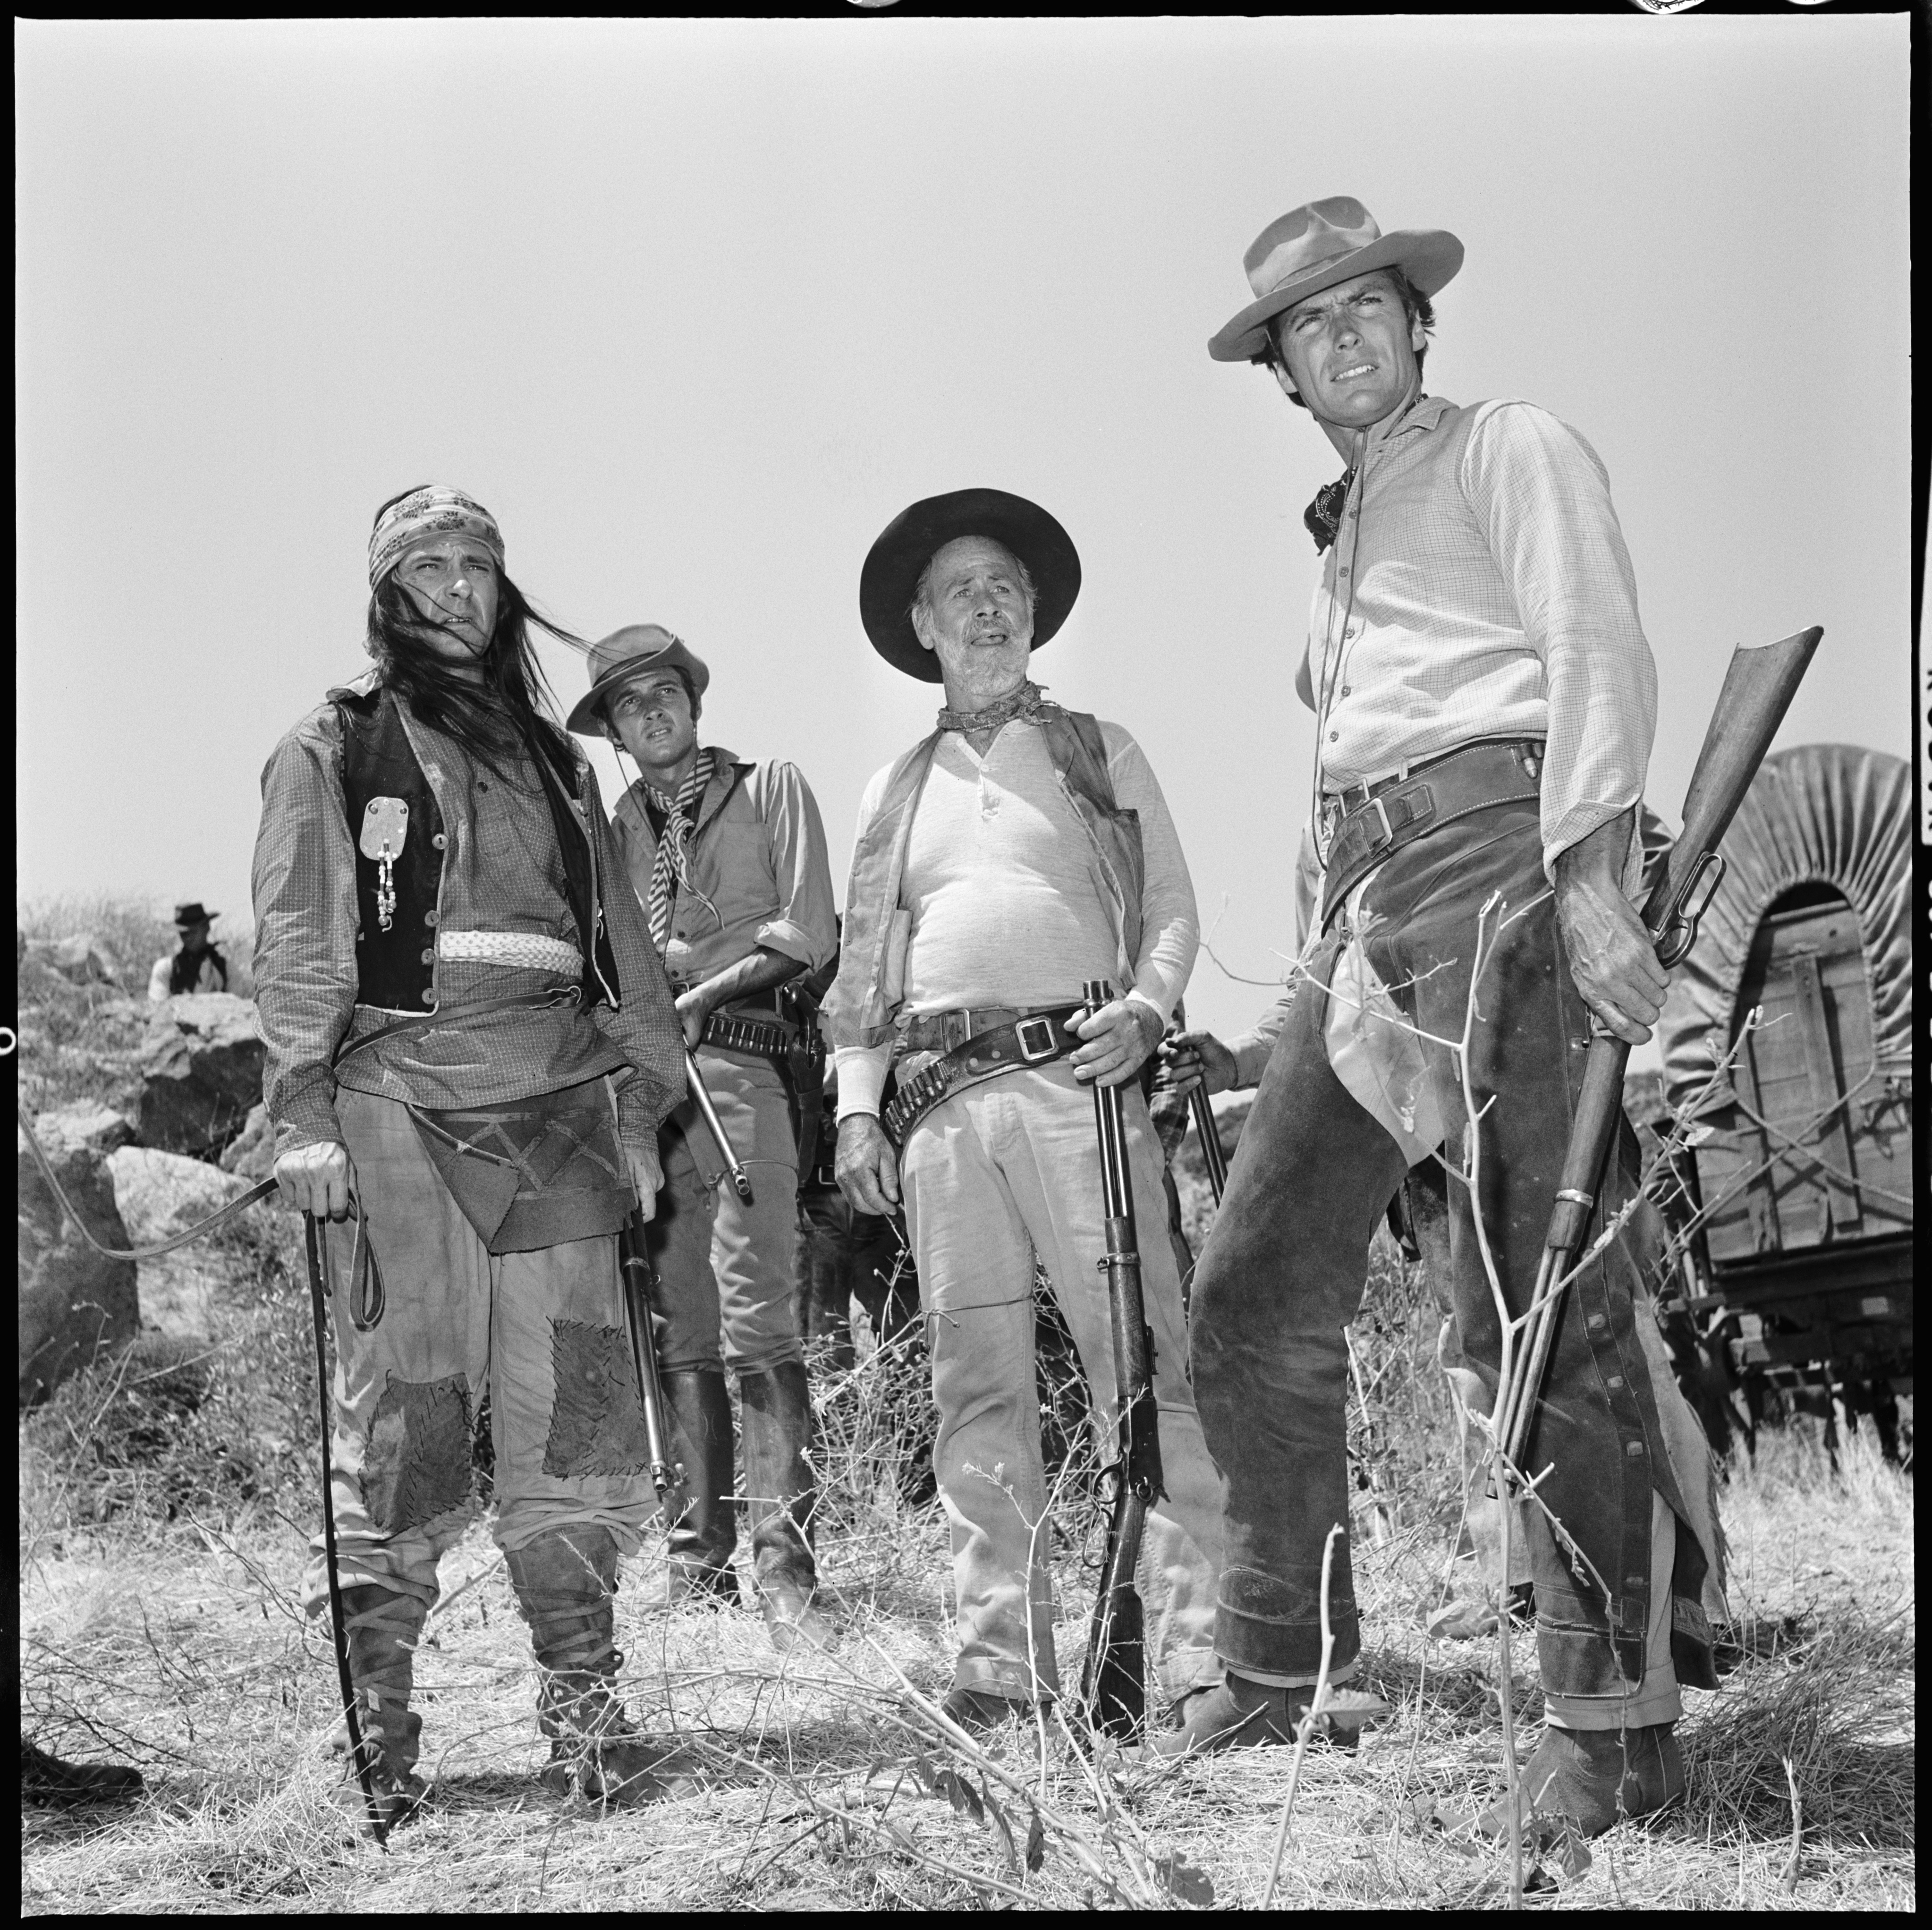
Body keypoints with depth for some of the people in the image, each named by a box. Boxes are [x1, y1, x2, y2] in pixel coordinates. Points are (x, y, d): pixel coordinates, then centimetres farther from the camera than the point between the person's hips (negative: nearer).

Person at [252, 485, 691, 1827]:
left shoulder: (556, 762, 22)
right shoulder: (335, 748, 8)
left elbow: (623, 946, 22)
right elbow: (296, 944, -1)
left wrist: (640, 1108, 15)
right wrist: (305, 1112, -11)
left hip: (556, 1112, 4)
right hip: (401, 1102, -4)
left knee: (578, 1410, -3)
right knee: (406, 1413, -5)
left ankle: (585, 1717, 0)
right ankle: (375, 1728, 3)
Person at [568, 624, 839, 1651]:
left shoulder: (769, 788, 9)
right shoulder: (615, 824, 20)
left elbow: (808, 937, 1)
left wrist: (698, 997, -6)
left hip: (741, 1057, -4)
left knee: (753, 1311, -15)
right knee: (681, 1326, 3)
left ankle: (783, 1561, -18)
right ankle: (702, 1553, 8)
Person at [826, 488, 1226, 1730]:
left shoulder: (1100, 752, 16)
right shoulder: (896, 792, 22)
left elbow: (1174, 907, 10)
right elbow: (864, 962, 21)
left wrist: (1145, 1007, -9)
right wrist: (856, 1102, 10)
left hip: (1074, 1075, -3)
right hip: (940, 1102, 3)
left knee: (1145, 1364, -11)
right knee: (977, 1385, 1)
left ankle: (1195, 1639, -11)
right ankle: (1004, 1659, 4)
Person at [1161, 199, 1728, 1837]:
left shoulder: (1510, 448, 8)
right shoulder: (1344, 533, 29)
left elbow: (1596, 649, -6)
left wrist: (1588, 871, -21)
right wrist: (1279, 1039, 25)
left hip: (1498, 847, -8)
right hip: (1362, 901, 8)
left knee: (1538, 1305, -12)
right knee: (1255, 1297, 3)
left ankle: (1616, 1731, -8)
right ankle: (1279, 1671, 16)